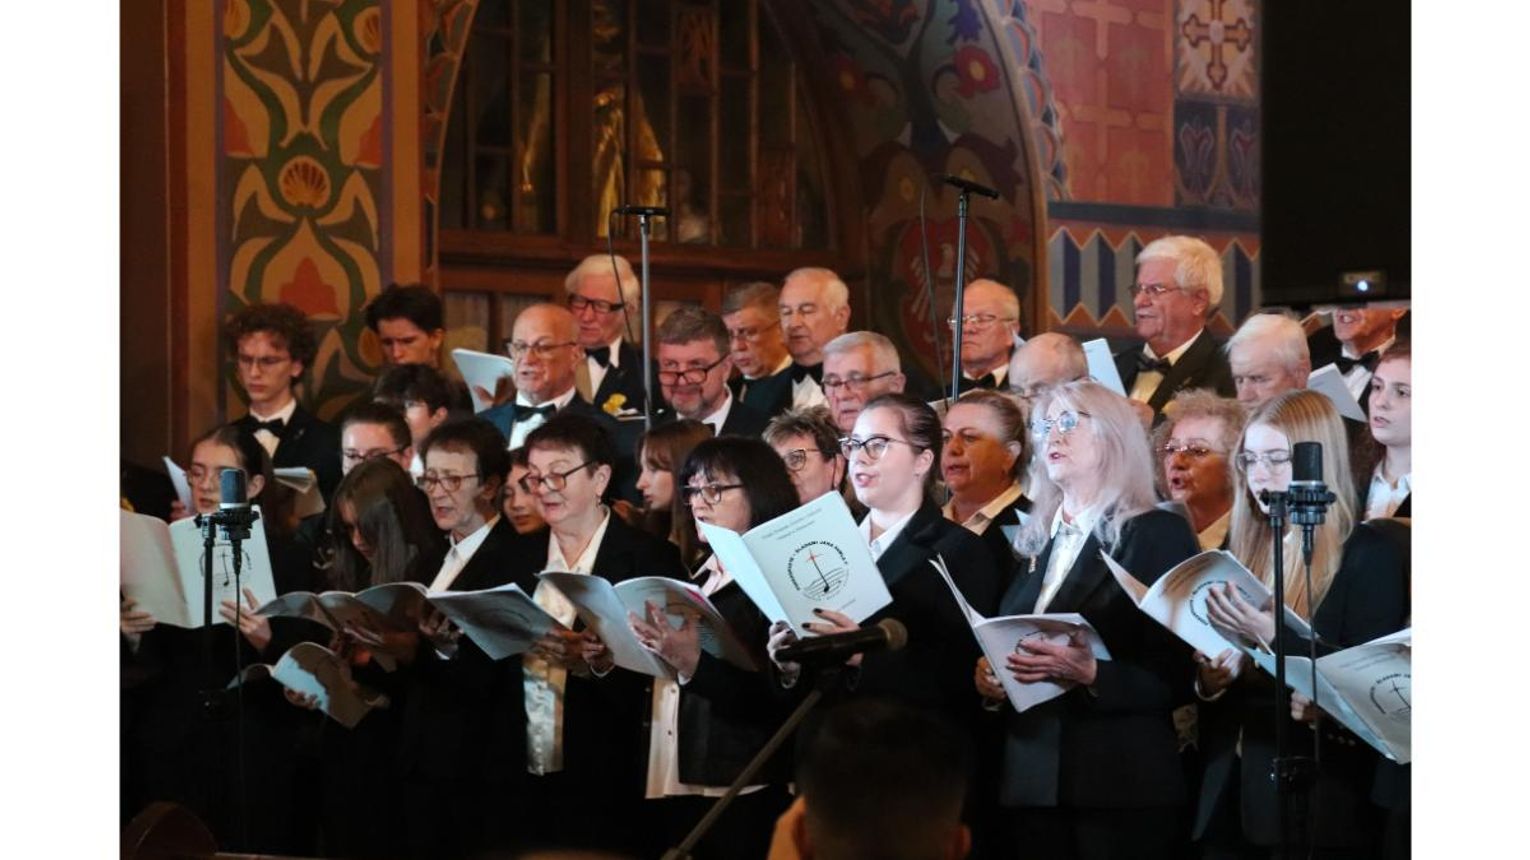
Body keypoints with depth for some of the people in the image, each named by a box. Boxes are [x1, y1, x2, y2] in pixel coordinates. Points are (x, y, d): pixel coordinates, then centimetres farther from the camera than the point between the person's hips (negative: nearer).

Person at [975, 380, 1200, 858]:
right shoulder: (1034, 542, 17)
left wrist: (1090, 674, -23)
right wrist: (987, 676, 1)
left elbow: (1177, 673, -9)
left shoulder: (1159, 534, -2)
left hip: (1124, 785, -6)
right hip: (1031, 782, 6)